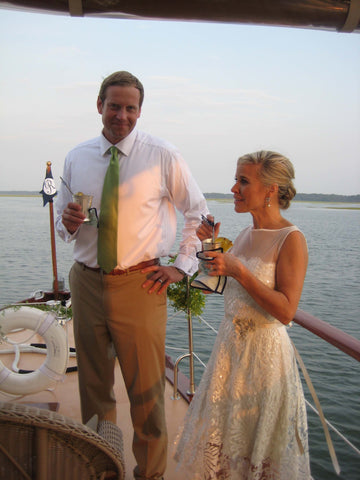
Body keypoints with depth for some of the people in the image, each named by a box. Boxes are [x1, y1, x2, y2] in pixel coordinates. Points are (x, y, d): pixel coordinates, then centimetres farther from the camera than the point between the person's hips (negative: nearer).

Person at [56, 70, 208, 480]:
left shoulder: (163, 156, -4)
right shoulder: (75, 159, 6)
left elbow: (199, 213, 5)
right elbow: (62, 225, 14)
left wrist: (181, 266, -3)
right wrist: (68, 223, -10)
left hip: (139, 285, -3)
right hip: (86, 282, 4)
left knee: (146, 389, 6)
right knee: (93, 384, 17)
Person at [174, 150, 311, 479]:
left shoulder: (291, 239, -17)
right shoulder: (247, 234, 4)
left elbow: (285, 311, -23)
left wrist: (238, 270, -27)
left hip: (264, 350, -7)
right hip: (230, 343, 7)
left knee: (257, 440, 12)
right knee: (220, 430, 22)